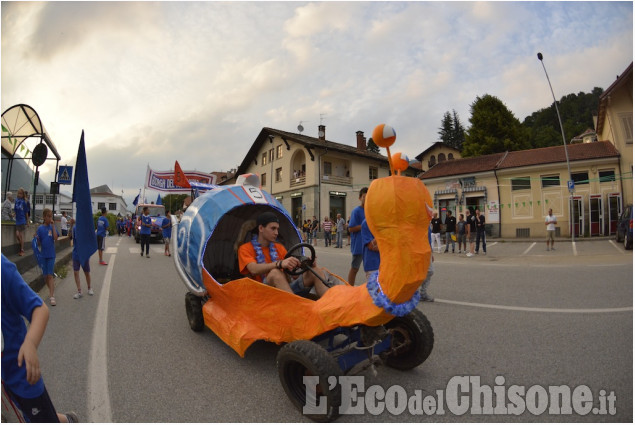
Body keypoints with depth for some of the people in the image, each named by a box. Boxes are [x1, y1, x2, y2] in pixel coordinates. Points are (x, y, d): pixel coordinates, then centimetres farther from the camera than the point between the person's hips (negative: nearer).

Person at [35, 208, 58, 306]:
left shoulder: (52, 227, -1)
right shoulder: (40, 228, 1)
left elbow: (55, 238, -17)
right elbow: (39, 244, 3)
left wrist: (53, 225, -15)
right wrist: (36, 238, -19)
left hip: (51, 255, -2)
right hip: (43, 255, 2)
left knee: (50, 275, -7)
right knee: (45, 276, 11)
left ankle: (52, 297, -10)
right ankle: (51, 290, 31)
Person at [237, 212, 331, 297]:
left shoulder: (279, 247, 20)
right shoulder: (245, 249, 5)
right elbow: (254, 270, -17)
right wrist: (280, 264, -33)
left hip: (288, 289, 5)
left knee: (317, 271, -15)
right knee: (275, 272, -36)